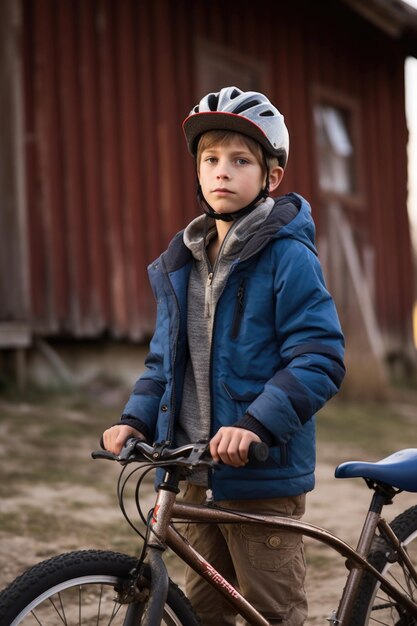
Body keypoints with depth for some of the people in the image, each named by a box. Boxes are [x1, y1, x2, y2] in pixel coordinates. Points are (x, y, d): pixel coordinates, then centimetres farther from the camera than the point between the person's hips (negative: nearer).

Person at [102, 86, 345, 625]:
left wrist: (255, 424, -28)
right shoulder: (181, 262, 9)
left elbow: (320, 360, -18)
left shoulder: (288, 258, -12)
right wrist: (136, 419, 0)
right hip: (199, 474, 6)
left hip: (264, 477, -6)